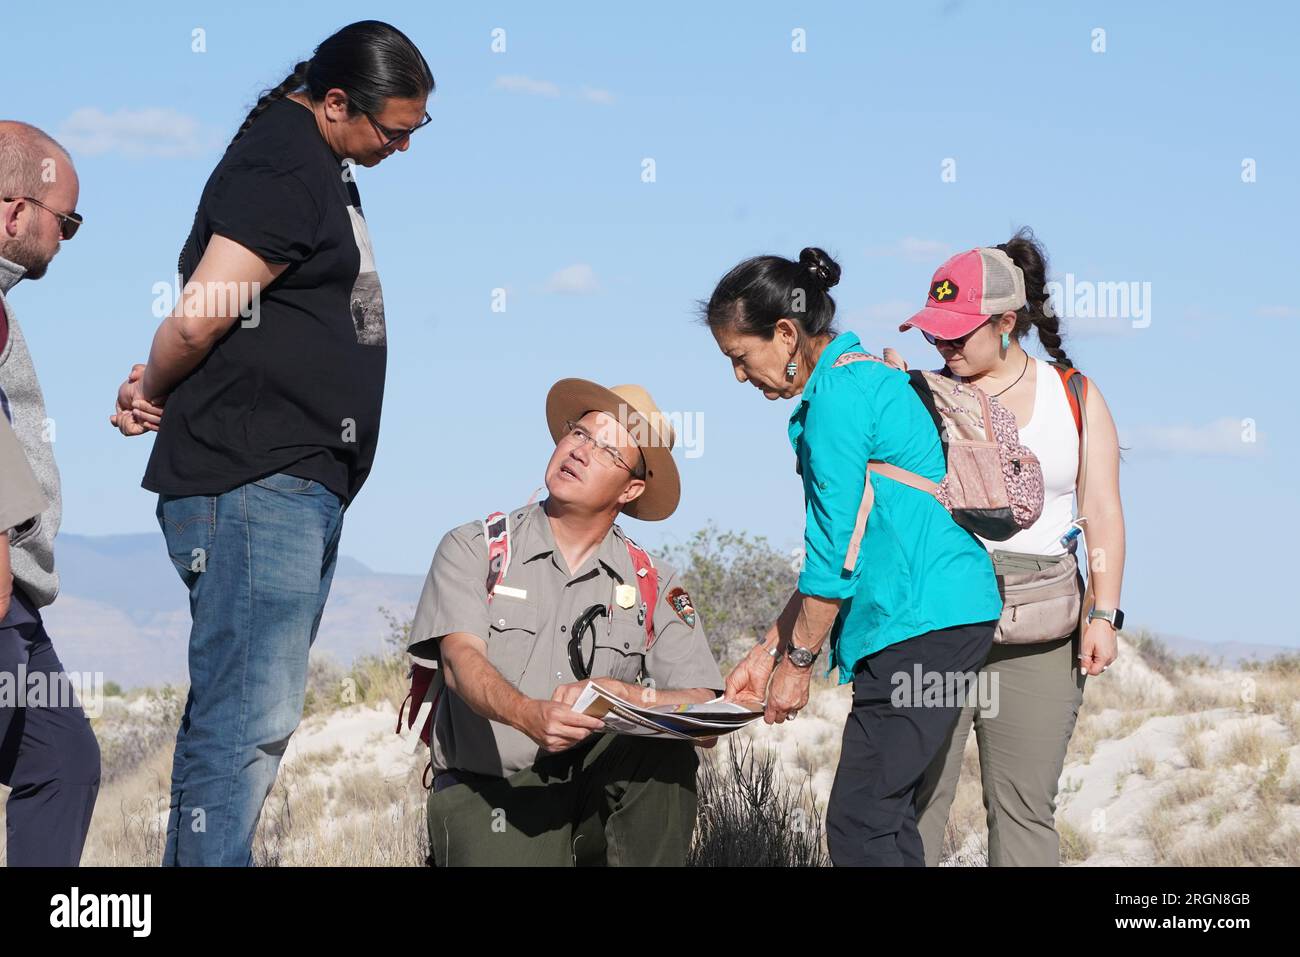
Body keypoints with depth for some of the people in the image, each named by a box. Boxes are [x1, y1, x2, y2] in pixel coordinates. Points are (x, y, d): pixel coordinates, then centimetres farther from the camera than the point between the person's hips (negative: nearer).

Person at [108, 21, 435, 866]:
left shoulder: (313, 161, 19)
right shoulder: (283, 171, -15)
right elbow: (199, 320, -21)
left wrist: (156, 384, 7)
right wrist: (154, 393, -1)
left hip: (301, 483, 10)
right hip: (257, 483, -10)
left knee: (252, 714, 12)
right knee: (249, 718, -12)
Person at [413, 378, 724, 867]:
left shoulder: (655, 586, 8)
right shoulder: (473, 549, 3)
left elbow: (705, 709, -3)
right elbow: (462, 659, -15)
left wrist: (624, 695, -24)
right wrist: (528, 715, -36)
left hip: (598, 790, 3)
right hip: (489, 790, -2)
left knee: (665, 743, -27)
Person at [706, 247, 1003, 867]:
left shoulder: (837, 396, -13)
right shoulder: (862, 376, 19)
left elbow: (834, 554, -13)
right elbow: (838, 546, 22)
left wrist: (797, 660, -3)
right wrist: (770, 648, 20)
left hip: (925, 622, -10)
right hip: (944, 613, 10)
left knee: (858, 824, -11)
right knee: (882, 816, 11)